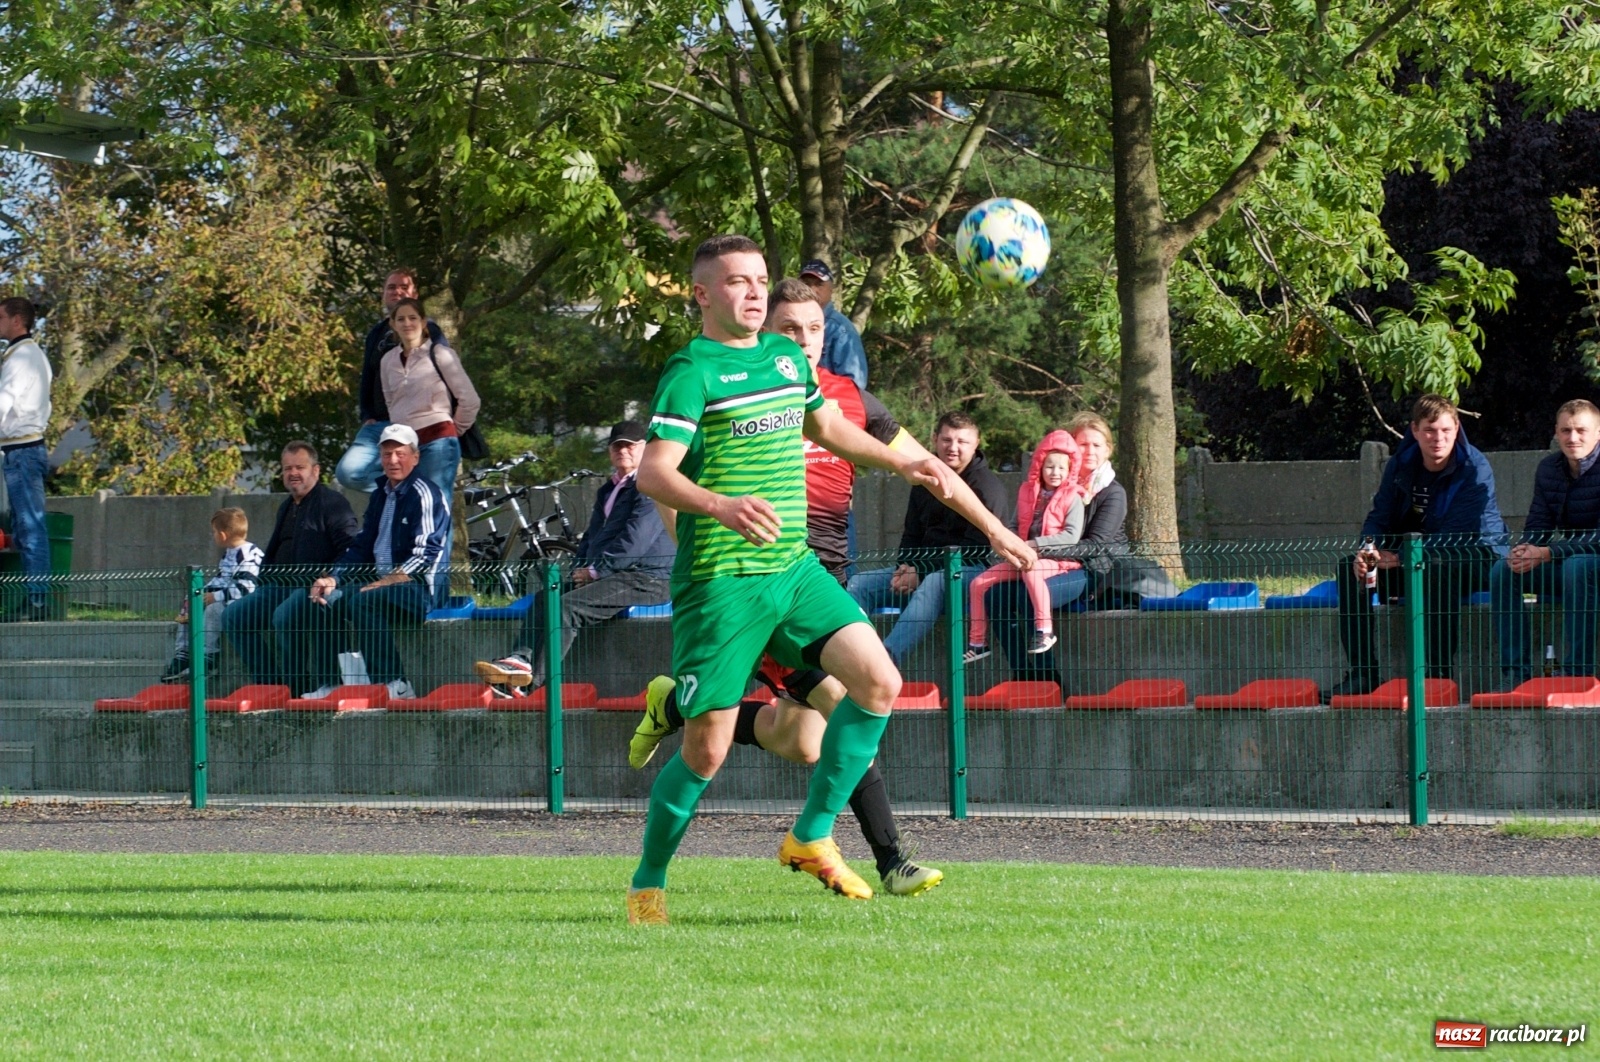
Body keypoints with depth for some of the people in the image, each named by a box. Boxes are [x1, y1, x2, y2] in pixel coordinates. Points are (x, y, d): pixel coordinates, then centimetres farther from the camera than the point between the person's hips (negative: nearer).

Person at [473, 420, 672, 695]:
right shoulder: (608, 490, 26)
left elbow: (636, 538, -17)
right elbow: (592, 535, 26)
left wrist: (596, 570, -14)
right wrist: (581, 568, 5)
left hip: (646, 579, -10)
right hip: (612, 576, 10)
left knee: (568, 606, -27)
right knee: (545, 598, -9)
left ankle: (529, 682, -34)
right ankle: (522, 659, -31)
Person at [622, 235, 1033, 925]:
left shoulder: (787, 357, 12)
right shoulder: (693, 371, -10)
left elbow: (826, 428, 31)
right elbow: (653, 473, -21)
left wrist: (903, 465, 26)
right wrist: (721, 507, -38)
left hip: (794, 570, 7)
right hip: (720, 583, -7)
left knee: (879, 681, -10)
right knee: (707, 750, -5)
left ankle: (812, 838, 3)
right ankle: (646, 886, 16)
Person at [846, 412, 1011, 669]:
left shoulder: (987, 486, -7)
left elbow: (976, 550, -15)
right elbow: (912, 535, 20)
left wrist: (921, 572, -20)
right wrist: (905, 567, -5)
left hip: (972, 571, -8)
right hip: (924, 568, 8)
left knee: (933, 583, -41)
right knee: (859, 583, -8)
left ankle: (889, 656, -60)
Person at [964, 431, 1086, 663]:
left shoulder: (1072, 498, -3)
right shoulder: (1027, 492, 12)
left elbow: (1072, 536, -14)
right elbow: (1015, 528, 20)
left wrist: (1035, 544, -19)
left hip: (1057, 559, -6)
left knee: (1031, 571, -40)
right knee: (979, 583, -5)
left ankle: (1045, 631, -34)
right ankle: (978, 642, 2)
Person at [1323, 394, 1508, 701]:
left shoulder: (1474, 469, -17)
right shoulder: (1400, 466, 1)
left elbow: (1456, 537, -23)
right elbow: (1380, 516, 1)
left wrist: (1402, 558, -33)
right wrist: (1367, 551, -23)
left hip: (1476, 559, -6)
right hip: (1412, 561, 6)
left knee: (1438, 569, -40)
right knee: (1351, 570, -13)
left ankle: (1438, 673, -37)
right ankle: (1363, 673, -17)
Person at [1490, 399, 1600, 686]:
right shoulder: (1549, 469, 5)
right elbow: (1537, 525, 5)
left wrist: (1547, 554, -29)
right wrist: (1525, 551, -19)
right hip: (1565, 563, 7)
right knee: (1503, 571, -13)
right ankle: (1515, 674, -17)